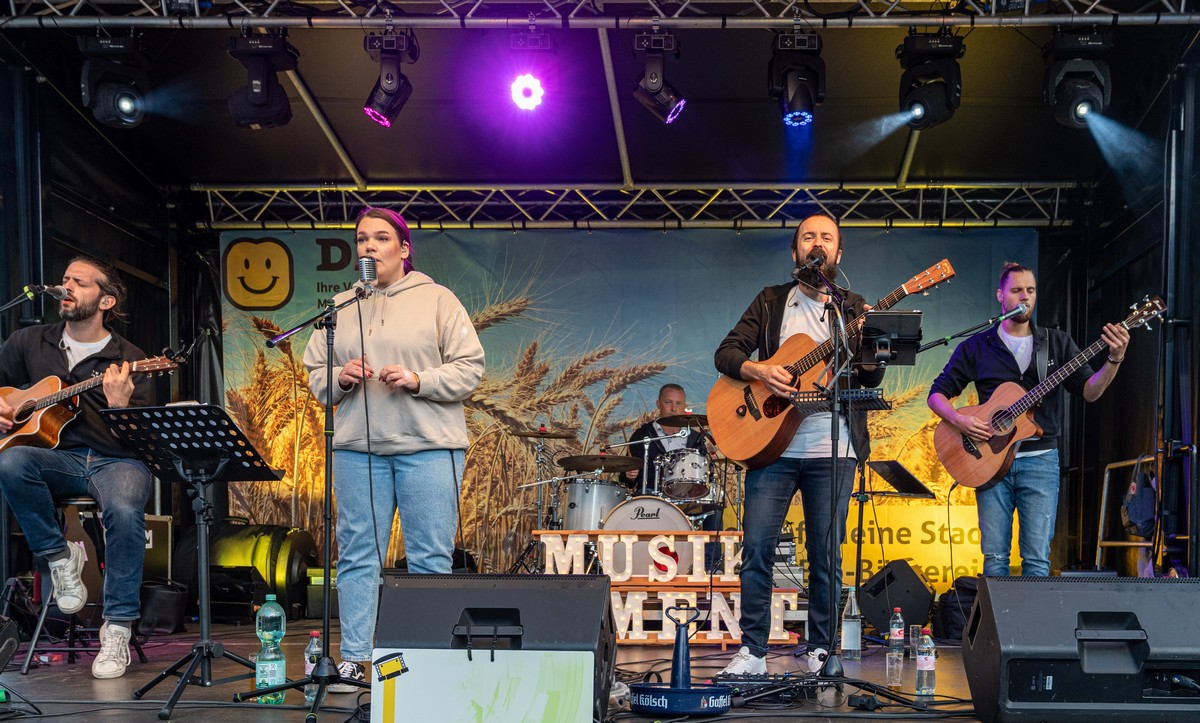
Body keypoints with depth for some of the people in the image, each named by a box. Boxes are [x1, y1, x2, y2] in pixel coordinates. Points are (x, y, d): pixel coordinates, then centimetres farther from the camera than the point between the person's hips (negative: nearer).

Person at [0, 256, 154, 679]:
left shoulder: (128, 361, 0)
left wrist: (120, 404, -27)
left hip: (116, 461, -3)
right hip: (58, 458, 3)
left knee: (125, 512, -36)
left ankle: (117, 629, -23)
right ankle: (60, 557, -10)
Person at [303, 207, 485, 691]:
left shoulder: (437, 300, 4)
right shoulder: (340, 306, 14)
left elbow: (469, 369, -1)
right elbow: (314, 375, 16)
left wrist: (417, 380, -14)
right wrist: (341, 378, -6)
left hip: (429, 446, -3)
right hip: (358, 447, 3)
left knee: (430, 558, -1)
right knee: (358, 555, 4)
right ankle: (354, 659, 10)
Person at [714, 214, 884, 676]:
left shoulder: (854, 309, 11)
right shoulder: (771, 302, 12)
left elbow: (871, 378, 3)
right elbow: (727, 352, 5)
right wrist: (759, 370, -15)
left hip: (833, 451, 0)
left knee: (827, 556, 3)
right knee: (757, 547, -4)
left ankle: (819, 651, 15)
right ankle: (752, 651, 5)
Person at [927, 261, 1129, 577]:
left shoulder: (1057, 343, 11)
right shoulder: (976, 347, 6)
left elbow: (1089, 391, 3)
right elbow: (937, 394, 7)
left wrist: (1114, 361, -14)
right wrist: (959, 420, -13)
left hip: (1040, 459, 0)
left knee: (1037, 559, -3)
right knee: (994, 557, 2)